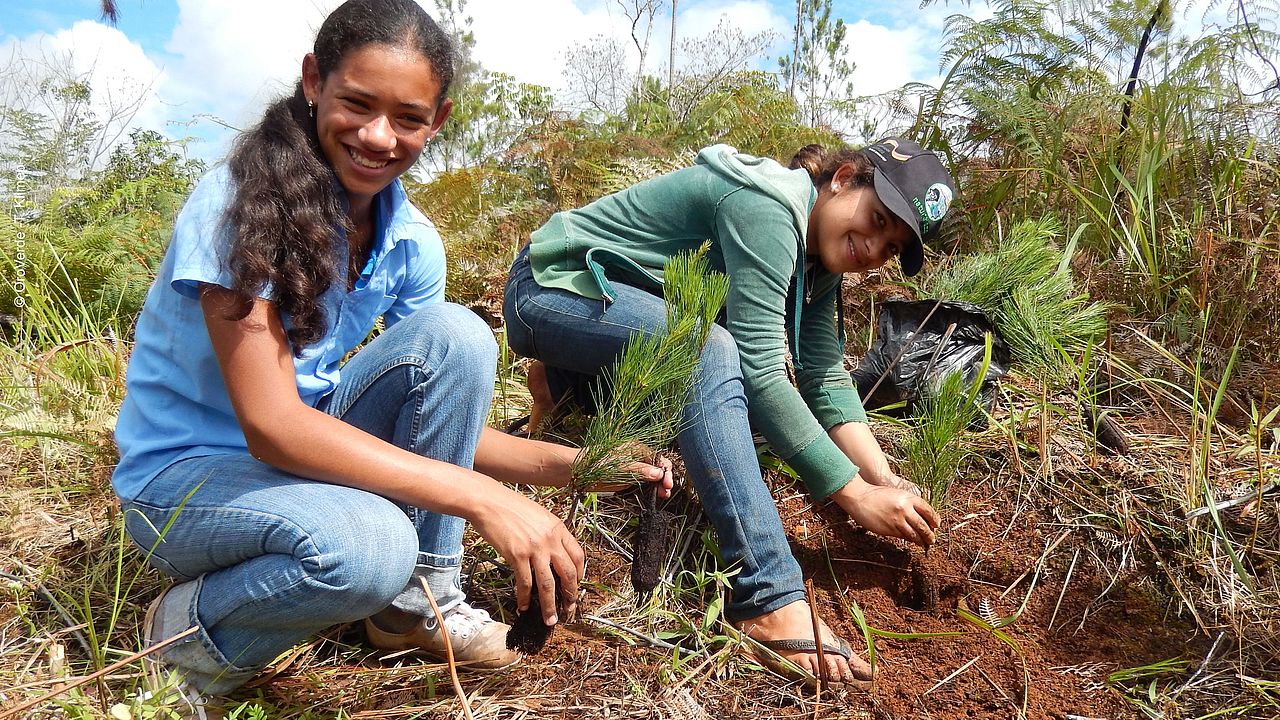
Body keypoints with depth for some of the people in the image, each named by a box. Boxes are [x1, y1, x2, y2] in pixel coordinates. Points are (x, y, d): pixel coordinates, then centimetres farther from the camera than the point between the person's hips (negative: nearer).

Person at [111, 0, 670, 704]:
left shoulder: (413, 242, -6)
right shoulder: (239, 202, -24)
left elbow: (440, 408, -2)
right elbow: (270, 424, -31)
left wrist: (571, 463, -18)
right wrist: (482, 498, -37)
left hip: (306, 453, 6)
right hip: (185, 474, -5)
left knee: (455, 333, -19)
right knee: (370, 546, -37)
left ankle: (419, 601, -5)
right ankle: (191, 632, -3)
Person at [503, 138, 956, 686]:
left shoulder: (817, 254, 2)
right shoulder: (766, 205, -26)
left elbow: (825, 376, -3)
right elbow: (758, 370, -32)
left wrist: (885, 478, -15)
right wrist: (856, 494, -30)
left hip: (632, 312, 9)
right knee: (711, 351, -33)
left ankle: (569, 384, 16)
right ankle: (771, 600, -35)